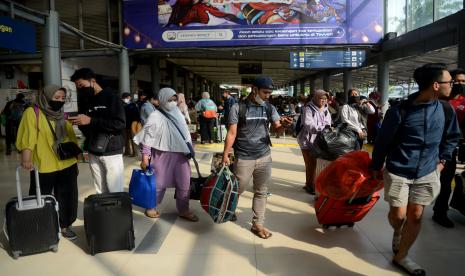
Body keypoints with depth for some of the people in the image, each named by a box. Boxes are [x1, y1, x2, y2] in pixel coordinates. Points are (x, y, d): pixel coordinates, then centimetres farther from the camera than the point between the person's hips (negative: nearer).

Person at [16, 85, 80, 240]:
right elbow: (27, 138, -17)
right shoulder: (33, 113, -7)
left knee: (67, 198, 12)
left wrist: (75, 162, 14)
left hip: (67, 165, 5)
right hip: (44, 167, -5)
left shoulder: (63, 115, 11)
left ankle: (65, 226, 27)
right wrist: (26, 159, -28)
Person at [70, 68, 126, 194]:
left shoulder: (110, 96, -6)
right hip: (93, 153, 6)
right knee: (100, 192, 8)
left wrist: (91, 121, -19)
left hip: (111, 152, -6)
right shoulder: (85, 100, 13)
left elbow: (120, 124, -18)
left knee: (115, 193, -3)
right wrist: (77, 121, 1)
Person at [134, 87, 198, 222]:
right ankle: (151, 207, 30)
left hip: (180, 155, 5)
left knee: (184, 183, 8)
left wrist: (189, 151, 17)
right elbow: (147, 138, -11)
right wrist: (145, 157, -13)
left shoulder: (179, 115, 8)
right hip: (162, 155, -5)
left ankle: (183, 210, 23)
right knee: (159, 183, 9)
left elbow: (186, 134, 16)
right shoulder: (156, 116, -11)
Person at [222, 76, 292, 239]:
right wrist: (225, 154, -15)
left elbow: (276, 128, -2)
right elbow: (232, 133, -9)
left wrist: (283, 124, -25)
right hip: (243, 158, -3)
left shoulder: (269, 108, 4)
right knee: (237, 189, 9)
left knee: (261, 191, 8)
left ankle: (257, 224, 21)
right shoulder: (238, 107, -7)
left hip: (264, 156, 4)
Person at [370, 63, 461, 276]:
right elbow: (383, 140, -7)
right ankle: (398, 232, 38)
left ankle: (401, 257, 25)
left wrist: (442, 159, 9)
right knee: (398, 214, 0)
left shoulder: (446, 110, -3)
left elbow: (452, 137, 15)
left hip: (427, 173, 4)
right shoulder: (399, 111, -17)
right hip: (398, 171, -4)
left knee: (416, 216, 7)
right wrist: (376, 166, 0)